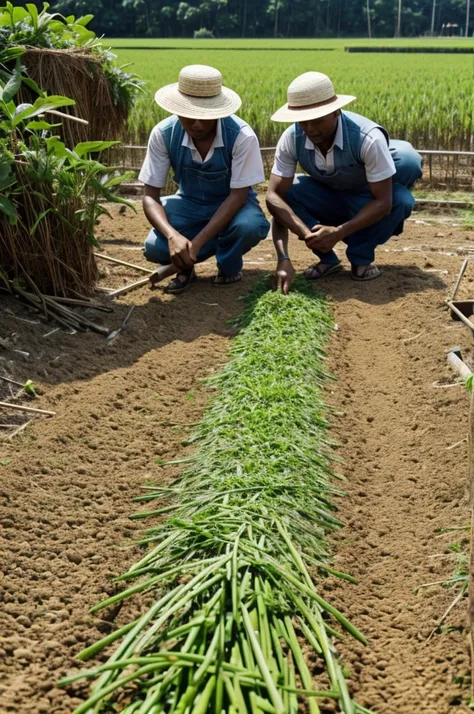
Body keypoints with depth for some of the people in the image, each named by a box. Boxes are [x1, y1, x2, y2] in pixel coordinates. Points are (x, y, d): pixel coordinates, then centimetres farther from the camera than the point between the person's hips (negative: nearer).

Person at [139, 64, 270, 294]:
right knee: (154, 248, -27)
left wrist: (197, 242, -35)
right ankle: (186, 265, 8)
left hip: (232, 203, -1)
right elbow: (150, 196, -18)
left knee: (248, 226, -36)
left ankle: (229, 267, -2)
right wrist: (173, 236, -39)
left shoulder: (242, 136, -27)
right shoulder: (163, 134, -20)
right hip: (189, 204, 1)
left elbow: (238, 195, -24)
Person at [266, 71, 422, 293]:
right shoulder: (291, 139, -25)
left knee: (401, 199, -34)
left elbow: (384, 201, -32)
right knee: (286, 193, -26)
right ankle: (327, 258, -6)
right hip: (330, 201, 2)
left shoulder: (368, 138, -35)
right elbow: (274, 196, -30)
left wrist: (339, 232, -43)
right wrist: (283, 258, -44)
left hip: (368, 204, -2)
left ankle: (361, 257, -9)